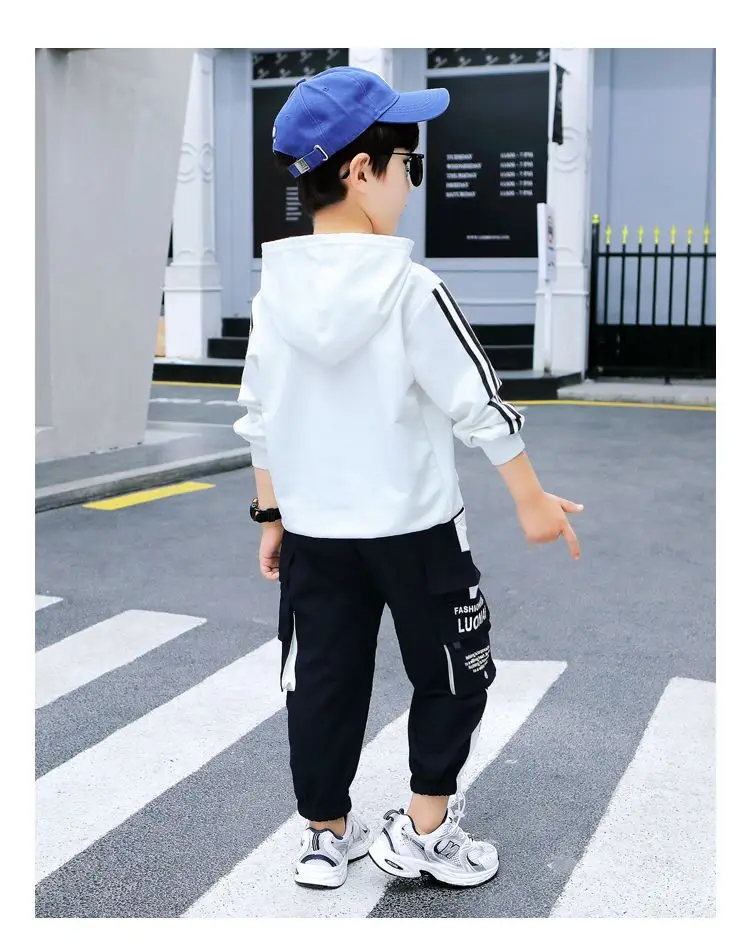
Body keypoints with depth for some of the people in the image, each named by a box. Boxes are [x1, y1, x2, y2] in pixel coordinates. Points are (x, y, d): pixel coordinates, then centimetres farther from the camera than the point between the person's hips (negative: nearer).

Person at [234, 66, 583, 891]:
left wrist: (271, 515, 13)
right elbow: (479, 406, -13)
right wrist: (532, 500, -3)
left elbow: (260, 418, 3)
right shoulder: (410, 290, -17)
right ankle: (424, 833, 22)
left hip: (313, 529, 5)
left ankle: (327, 837, 28)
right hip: (413, 527, -4)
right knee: (452, 673, 16)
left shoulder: (276, 289, -3)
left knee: (324, 680, 15)